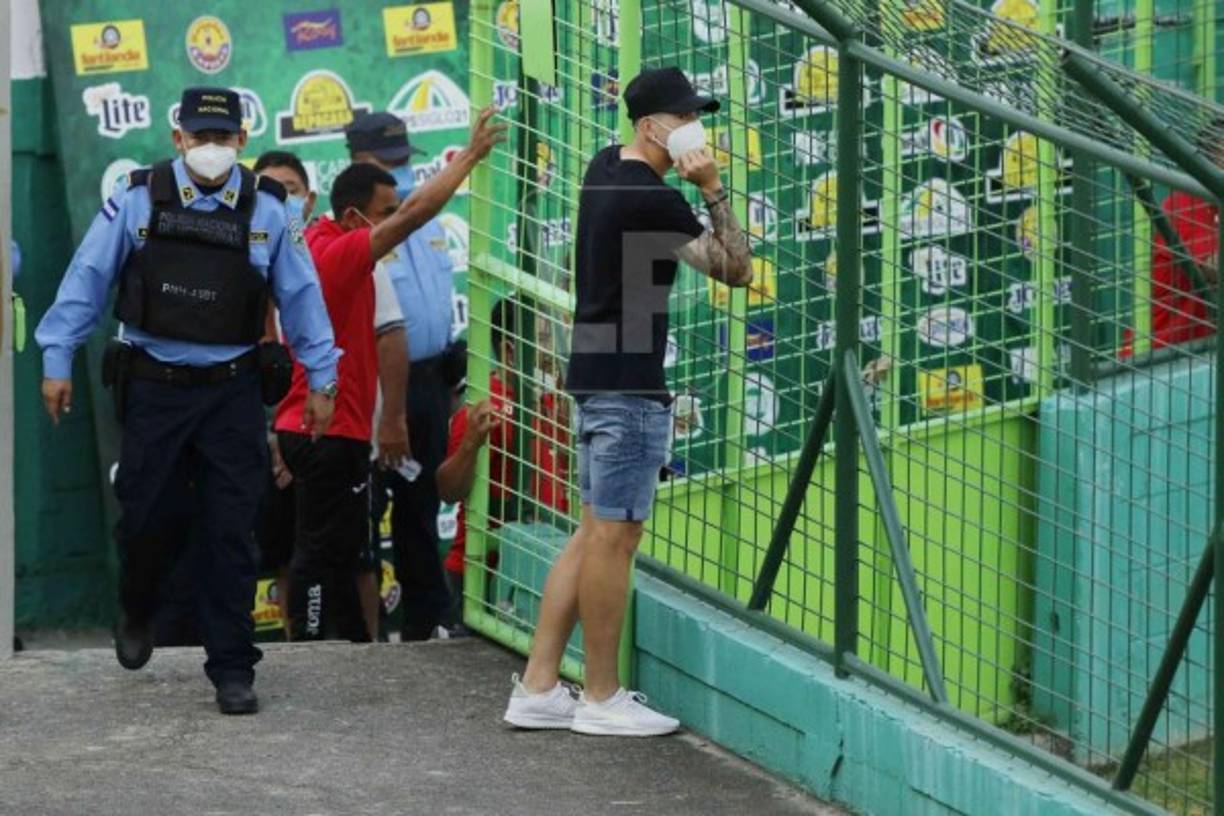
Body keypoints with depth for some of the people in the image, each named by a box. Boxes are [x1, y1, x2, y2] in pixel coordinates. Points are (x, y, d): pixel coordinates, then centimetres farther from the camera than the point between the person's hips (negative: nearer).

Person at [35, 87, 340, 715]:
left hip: (231, 392, 0)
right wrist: (57, 361, 0)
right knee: (140, 515, 4)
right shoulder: (138, 200, -3)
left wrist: (321, 379, 8)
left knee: (230, 533, -1)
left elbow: (301, 295, 8)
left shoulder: (266, 209, 1)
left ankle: (232, 668, 6)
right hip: (154, 386, 0)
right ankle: (136, 614, 36)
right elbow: (86, 279, 2)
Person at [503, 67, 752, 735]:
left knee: (594, 534, 12)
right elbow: (736, 268, -13)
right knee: (614, 536, -3)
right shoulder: (652, 200, -16)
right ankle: (601, 698, 2)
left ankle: (537, 688, 12)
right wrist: (713, 190, -15)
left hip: (595, 375, 10)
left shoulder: (605, 169, 12)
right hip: (629, 385, -10)